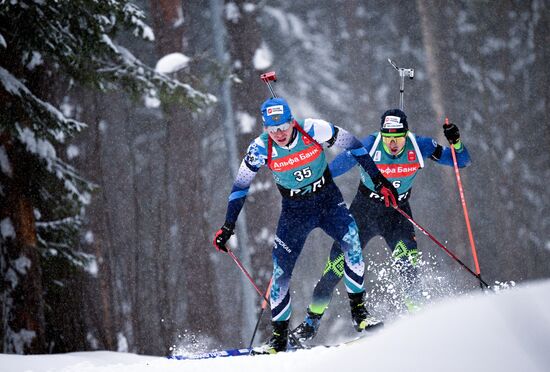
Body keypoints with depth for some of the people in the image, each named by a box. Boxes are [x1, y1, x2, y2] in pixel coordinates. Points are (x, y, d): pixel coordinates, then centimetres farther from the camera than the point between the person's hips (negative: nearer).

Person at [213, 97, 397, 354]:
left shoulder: (313, 130, -22)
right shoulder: (261, 149, -18)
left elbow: (353, 146, -8)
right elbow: (240, 187, -6)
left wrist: (379, 180, -6)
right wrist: (228, 227, -8)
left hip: (328, 198, -1)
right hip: (294, 209, 1)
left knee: (352, 243, -26)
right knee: (281, 271, -6)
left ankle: (359, 311, -12)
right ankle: (279, 336, 9)